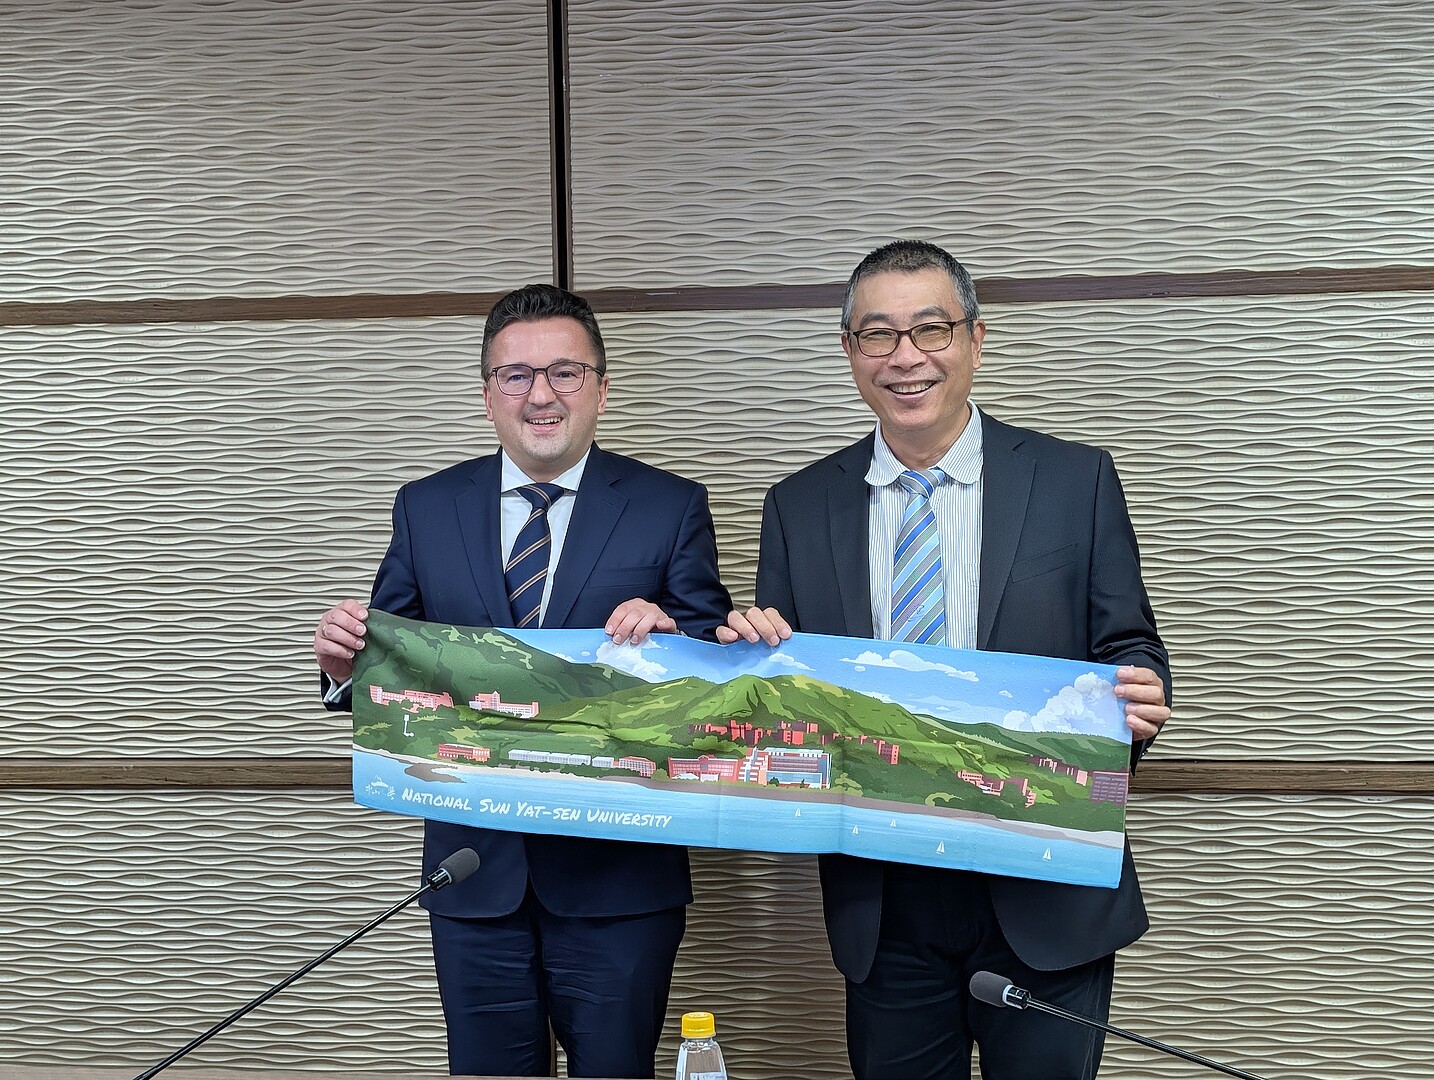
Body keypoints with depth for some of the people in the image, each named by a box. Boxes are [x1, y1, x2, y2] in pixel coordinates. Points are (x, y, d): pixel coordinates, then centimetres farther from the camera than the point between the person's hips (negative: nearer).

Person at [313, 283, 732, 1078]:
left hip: (618, 873, -2)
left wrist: (670, 638, -25)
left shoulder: (670, 507, -2)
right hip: (474, 871, 2)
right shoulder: (425, 508, 5)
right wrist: (348, 663, -17)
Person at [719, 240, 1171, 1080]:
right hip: (882, 906, 2)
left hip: (1046, 903, -1)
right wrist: (754, 652, -15)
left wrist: (1137, 703, -21)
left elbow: (1129, 650, 1)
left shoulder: (1076, 481, -2)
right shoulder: (799, 508, 3)